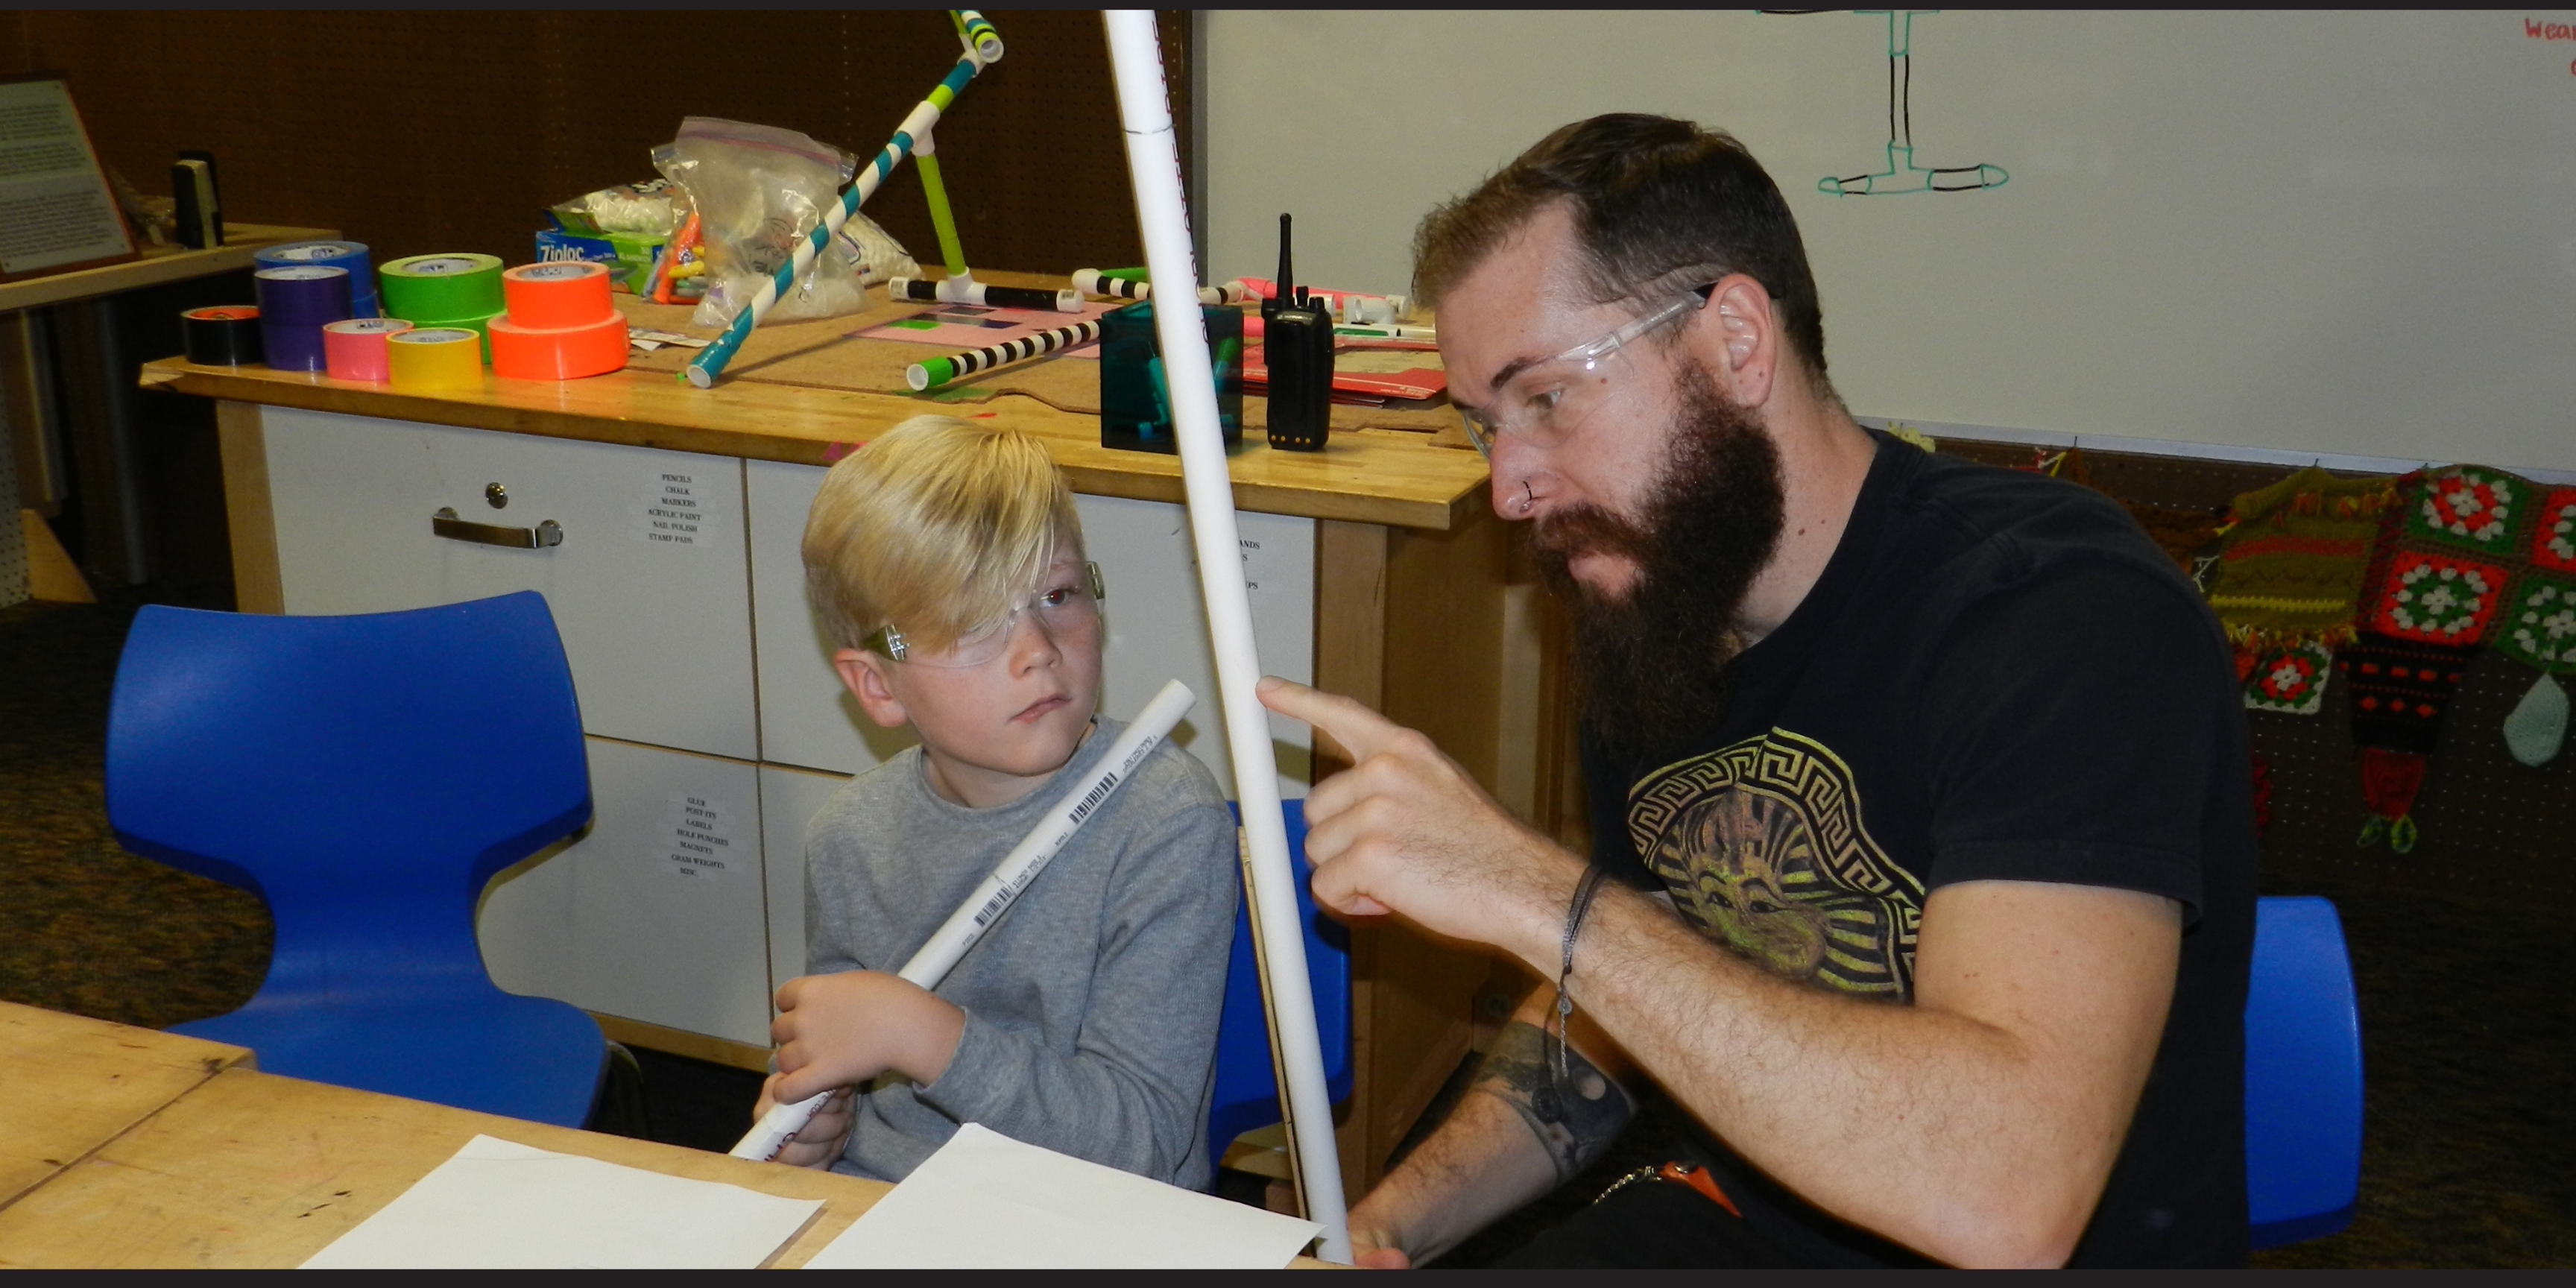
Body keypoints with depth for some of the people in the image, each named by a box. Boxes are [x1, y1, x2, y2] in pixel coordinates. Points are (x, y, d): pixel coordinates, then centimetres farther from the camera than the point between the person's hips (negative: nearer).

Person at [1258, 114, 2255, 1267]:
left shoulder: (2069, 615, -21)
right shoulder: (1651, 629, 2)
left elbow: (2008, 1196, -33)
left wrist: (1537, 894, -32)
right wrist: (1392, 1221, -3)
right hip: (1730, 1218, 5)